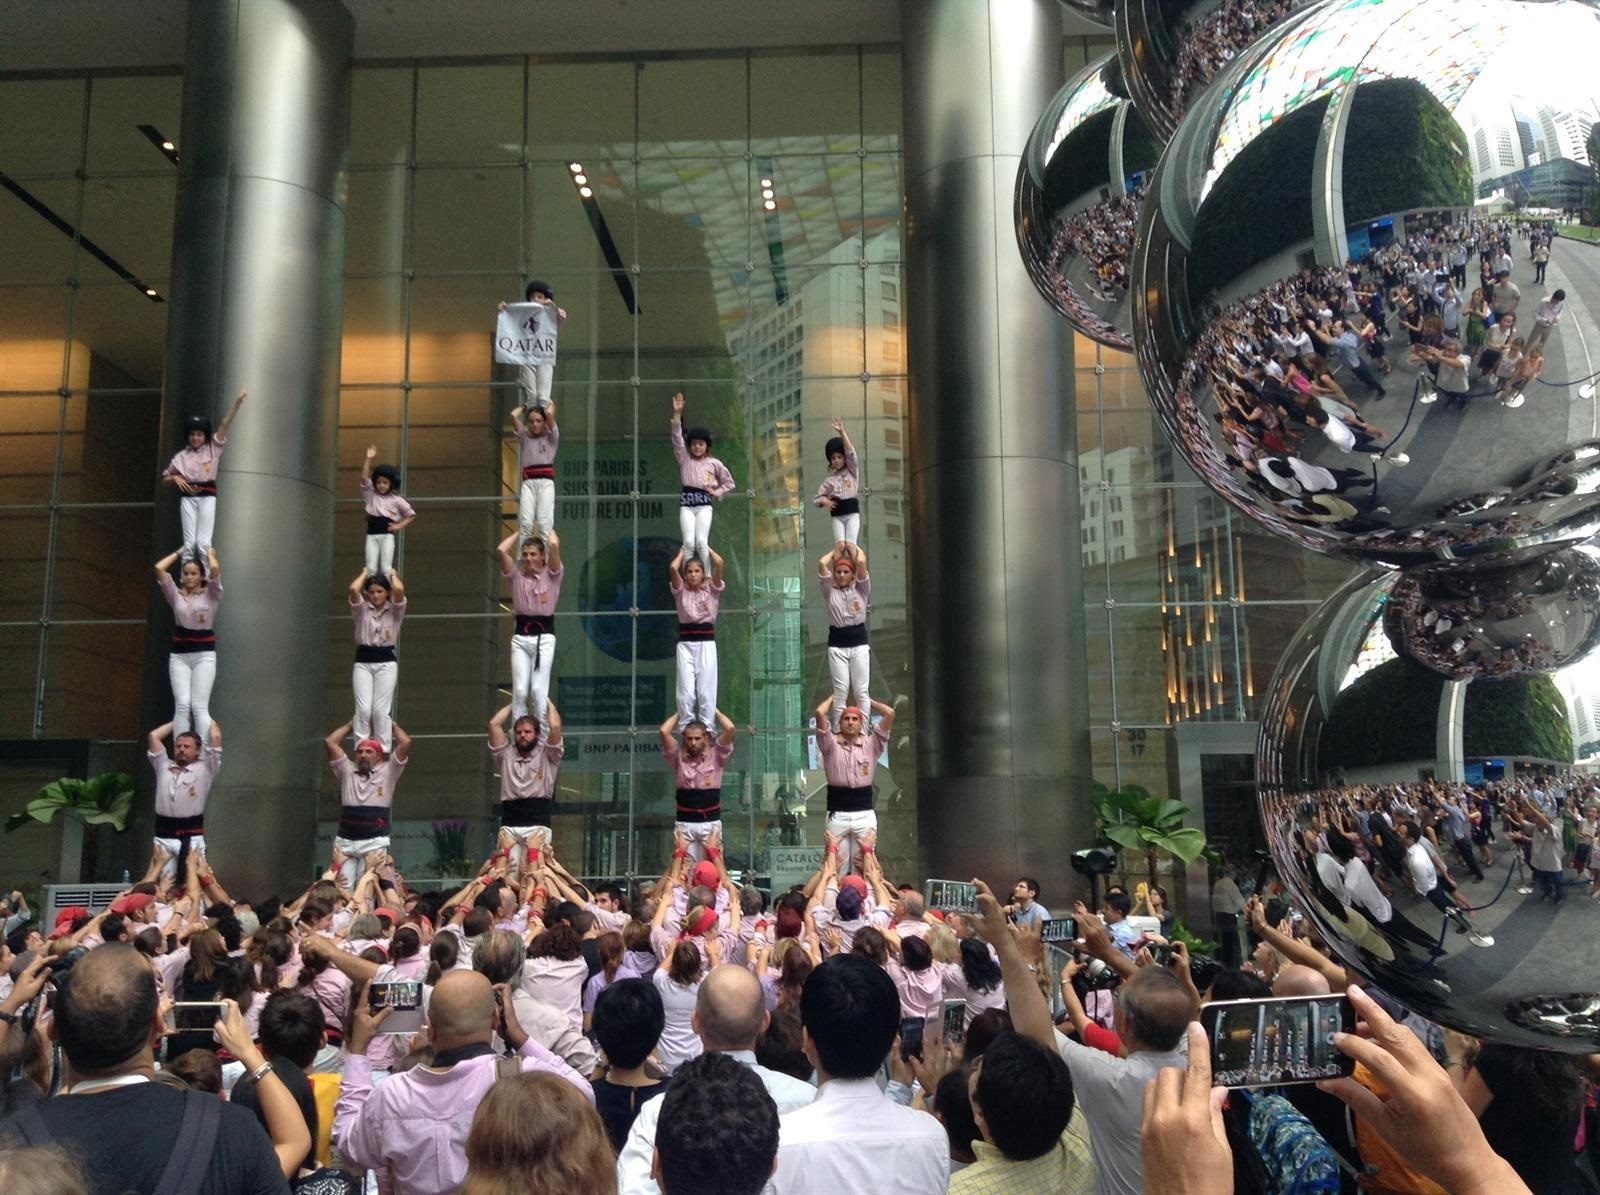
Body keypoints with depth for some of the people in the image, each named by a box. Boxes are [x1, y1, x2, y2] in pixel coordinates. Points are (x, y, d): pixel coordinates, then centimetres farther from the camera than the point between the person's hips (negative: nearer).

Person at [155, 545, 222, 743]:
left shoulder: (210, 595, 2)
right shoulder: (176, 595, 8)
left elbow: (215, 569, -15)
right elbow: (159, 568, -1)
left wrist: (210, 553, 4)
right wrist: (178, 553, 11)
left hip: (204, 655, -2)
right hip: (179, 655, 2)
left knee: (199, 706, -8)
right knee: (182, 705, -7)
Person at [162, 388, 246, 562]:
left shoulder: (213, 449, 6)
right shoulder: (181, 456, 10)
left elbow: (225, 424, -4)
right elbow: (165, 478, 20)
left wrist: (237, 402, -12)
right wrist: (175, 478, -3)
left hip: (207, 497, -2)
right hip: (188, 498, 2)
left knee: (204, 541, -9)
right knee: (189, 541, -2)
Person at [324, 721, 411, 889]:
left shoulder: (387, 772, 9)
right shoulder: (347, 771, 16)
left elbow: (406, 742, 1)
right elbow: (330, 742, 14)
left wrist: (393, 725, 17)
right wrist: (351, 724, 23)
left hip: (374, 842, -3)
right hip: (345, 841, 3)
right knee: (341, 887, -5)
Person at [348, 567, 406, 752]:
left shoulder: (394, 610, 4)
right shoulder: (361, 609, 5)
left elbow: (399, 590, -17)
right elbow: (353, 589, -13)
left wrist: (393, 575, 3)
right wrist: (364, 574, 5)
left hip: (386, 662, -1)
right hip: (363, 662, 1)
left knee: (381, 710, -4)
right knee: (363, 709, -7)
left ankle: (384, 752, 0)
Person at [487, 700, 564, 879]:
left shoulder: (547, 756, 11)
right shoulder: (506, 755, 18)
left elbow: (555, 726, -4)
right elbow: (494, 724, 10)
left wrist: (548, 702, 13)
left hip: (538, 827, -2)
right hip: (509, 827, 2)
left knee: (534, 871, -18)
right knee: (508, 870, -15)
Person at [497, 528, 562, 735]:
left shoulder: (551, 575, 1)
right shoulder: (516, 576, 8)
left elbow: (554, 545, -14)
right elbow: (501, 550, -6)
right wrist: (519, 533, 9)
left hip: (545, 637, -3)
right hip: (520, 638, 3)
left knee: (538, 690, -10)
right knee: (519, 690, -3)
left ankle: (544, 737, -5)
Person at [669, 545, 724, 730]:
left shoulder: (711, 590, 6)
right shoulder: (681, 591, 8)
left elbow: (719, 563, -7)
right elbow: (673, 568, -8)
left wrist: (707, 549, 11)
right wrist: (682, 552, 11)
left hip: (706, 643, 0)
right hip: (685, 644, 0)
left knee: (706, 690, -2)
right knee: (685, 692, -3)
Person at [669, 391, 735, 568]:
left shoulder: (714, 463, 10)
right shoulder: (684, 459, 12)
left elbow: (729, 483, 17)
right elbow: (677, 437, 0)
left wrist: (716, 493, 2)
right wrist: (677, 414, -9)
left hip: (704, 504, -1)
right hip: (686, 504, 1)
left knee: (701, 541, -15)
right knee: (689, 542, -13)